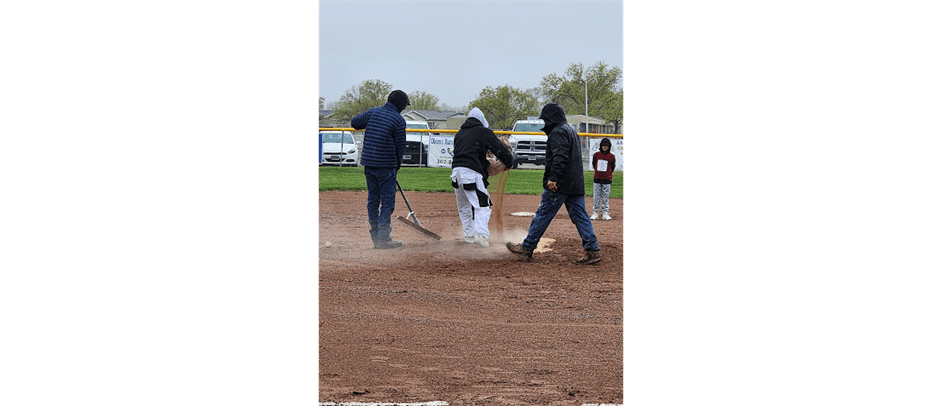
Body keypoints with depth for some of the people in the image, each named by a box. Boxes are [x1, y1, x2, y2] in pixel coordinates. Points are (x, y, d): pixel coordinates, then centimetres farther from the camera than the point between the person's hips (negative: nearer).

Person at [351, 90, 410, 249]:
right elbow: (400, 146, -5)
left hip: (368, 163, 5)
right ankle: (383, 239, -2)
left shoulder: (373, 112, 4)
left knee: (372, 200, 12)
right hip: (386, 166, -5)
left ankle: (375, 237, 16)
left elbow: (354, 122, 13)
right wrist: (397, 166, 8)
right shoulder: (399, 120, -9)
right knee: (387, 201, 1)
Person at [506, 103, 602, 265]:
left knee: (542, 215, -2)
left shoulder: (558, 132, -10)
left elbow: (560, 157, -23)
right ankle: (593, 250, -2)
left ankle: (526, 249, 4)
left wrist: (553, 178, -28)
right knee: (580, 217, 5)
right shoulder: (571, 131, 22)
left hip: (559, 184, -9)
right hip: (576, 184, 9)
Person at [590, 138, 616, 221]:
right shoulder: (596, 155, 2)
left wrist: (608, 174, 9)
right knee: (596, 197, 4)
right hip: (597, 179, 1)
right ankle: (595, 213, 9)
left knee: (605, 197, 4)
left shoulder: (611, 156, 0)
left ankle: (605, 213, 9)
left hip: (607, 180, -1)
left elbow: (612, 167, 12)